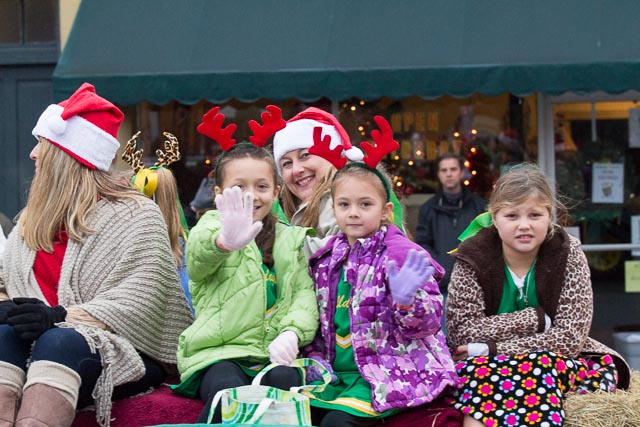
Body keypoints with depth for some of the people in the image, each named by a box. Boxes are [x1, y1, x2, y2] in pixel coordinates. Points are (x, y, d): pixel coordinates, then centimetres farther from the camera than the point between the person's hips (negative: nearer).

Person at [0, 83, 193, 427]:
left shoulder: (136, 216, 1)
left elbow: (138, 304, -12)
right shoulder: (33, 219, 23)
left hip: (123, 354, -5)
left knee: (58, 343, -37)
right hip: (41, 345, 5)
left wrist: (61, 317, -24)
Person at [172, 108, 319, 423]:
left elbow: (304, 291, 11)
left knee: (285, 380, -32)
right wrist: (224, 241, -45)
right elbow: (198, 255, -17)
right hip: (220, 352, -3)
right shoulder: (213, 225, 8)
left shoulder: (290, 239, 22)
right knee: (228, 394, -35)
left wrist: (292, 332, -13)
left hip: (274, 352, 3)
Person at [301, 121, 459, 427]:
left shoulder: (401, 254, -8)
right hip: (339, 372, 6)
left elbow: (428, 322, -11)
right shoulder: (328, 259, 12)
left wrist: (406, 300, -31)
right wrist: (316, 356, 7)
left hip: (388, 373, -6)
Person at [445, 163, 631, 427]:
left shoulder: (567, 253, -4)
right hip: (486, 366, 0)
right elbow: (462, 333, -13)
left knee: (541, 366, -35)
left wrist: (492, 350, -19)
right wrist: (537, 319, -16)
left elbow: (570, 337, -12)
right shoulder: (472, 259, -4)